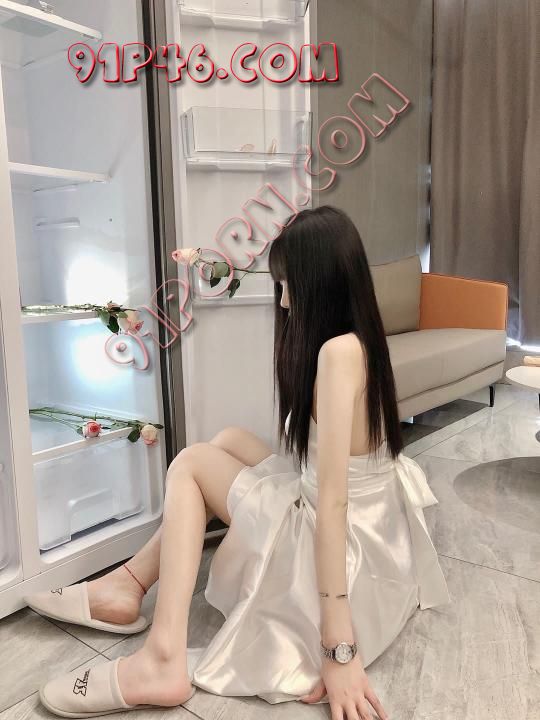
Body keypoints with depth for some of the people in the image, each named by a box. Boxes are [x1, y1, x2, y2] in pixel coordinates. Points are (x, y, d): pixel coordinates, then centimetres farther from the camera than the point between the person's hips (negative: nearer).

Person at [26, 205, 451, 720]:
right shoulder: (361, 340, 4)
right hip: (377, 537, 9)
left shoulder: (337, 350, -24)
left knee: (192, 463, 2)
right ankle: (131, 580, 20)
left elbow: (332, 500, -27)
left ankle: (164, 659, -1)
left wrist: (339, 648, -24)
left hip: (347, 552, -9)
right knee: (230, 440, 17)